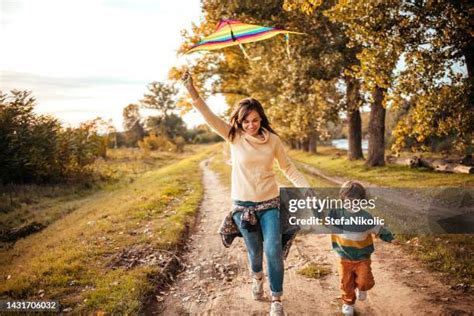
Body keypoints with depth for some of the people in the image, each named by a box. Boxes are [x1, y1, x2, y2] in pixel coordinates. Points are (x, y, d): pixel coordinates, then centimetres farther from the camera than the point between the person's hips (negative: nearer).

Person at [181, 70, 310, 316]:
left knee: (273, 250, -8)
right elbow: (210, 118, -18)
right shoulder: (234, 137, -7)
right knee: (254, 250, 15)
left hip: (270, 203, 0)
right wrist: (193, 92, -31)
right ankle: (257, 276, 49)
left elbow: (288, 167, 4)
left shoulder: (272, 139, -4)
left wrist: (307, 190, -5)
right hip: (243, 204, 0)